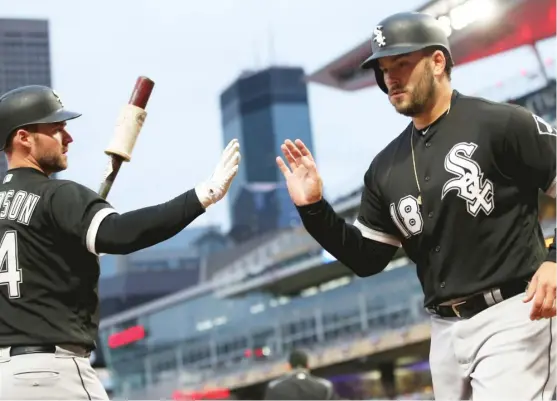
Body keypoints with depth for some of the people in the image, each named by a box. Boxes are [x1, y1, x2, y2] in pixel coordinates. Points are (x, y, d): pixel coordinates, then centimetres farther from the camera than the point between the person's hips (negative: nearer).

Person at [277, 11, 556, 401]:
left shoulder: (501, 124, -6)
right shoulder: (386, 167, 12)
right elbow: (367, 260, 15)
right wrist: (313, 208, 3)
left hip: (512, 317, -6)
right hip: (446, 330, 7)